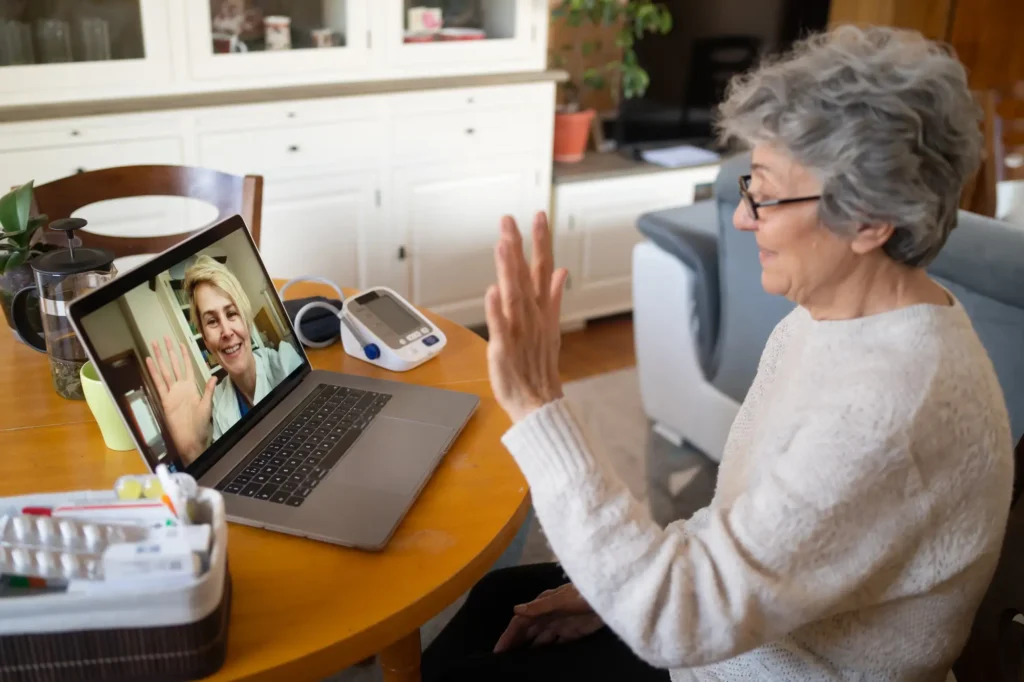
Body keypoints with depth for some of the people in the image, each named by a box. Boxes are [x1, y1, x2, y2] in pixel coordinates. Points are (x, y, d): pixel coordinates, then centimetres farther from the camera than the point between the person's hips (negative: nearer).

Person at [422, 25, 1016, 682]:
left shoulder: (895, 407, -34)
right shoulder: (840, 312, -5)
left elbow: (676, 621, -34)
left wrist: (539, 407, -36)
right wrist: (628, 581, -1)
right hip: (746, 617, 8)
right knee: (498, 597, 15)